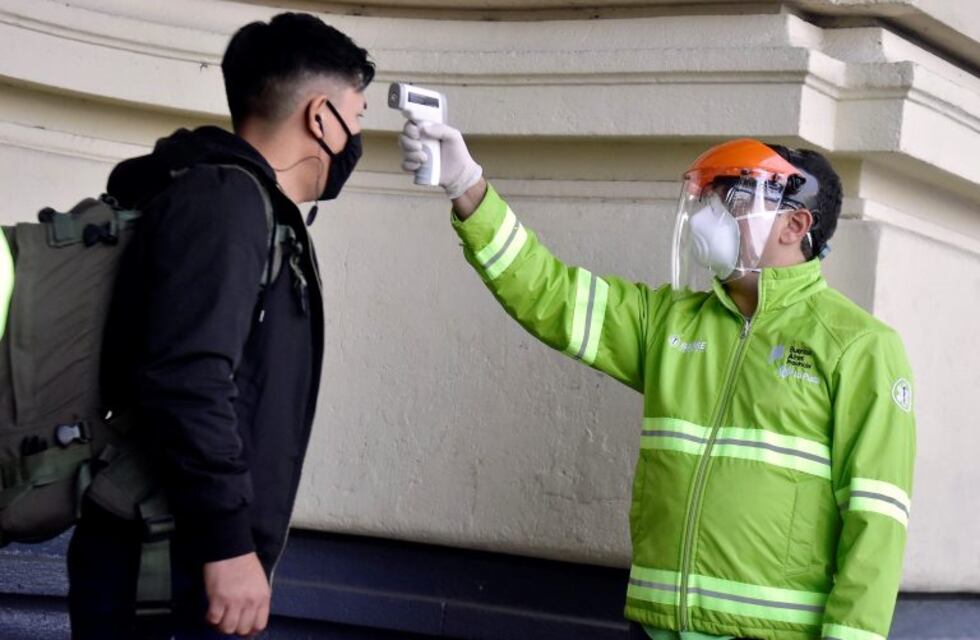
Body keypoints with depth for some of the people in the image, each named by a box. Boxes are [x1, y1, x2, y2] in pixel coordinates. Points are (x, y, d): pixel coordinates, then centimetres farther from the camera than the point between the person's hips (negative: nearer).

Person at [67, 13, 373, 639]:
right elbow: (186, 381, -26)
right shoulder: (223, 199, -16)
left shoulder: (254, 200, 15)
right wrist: (228, 544, -27)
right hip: (163, 574, -10)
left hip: (191, 563, 10)